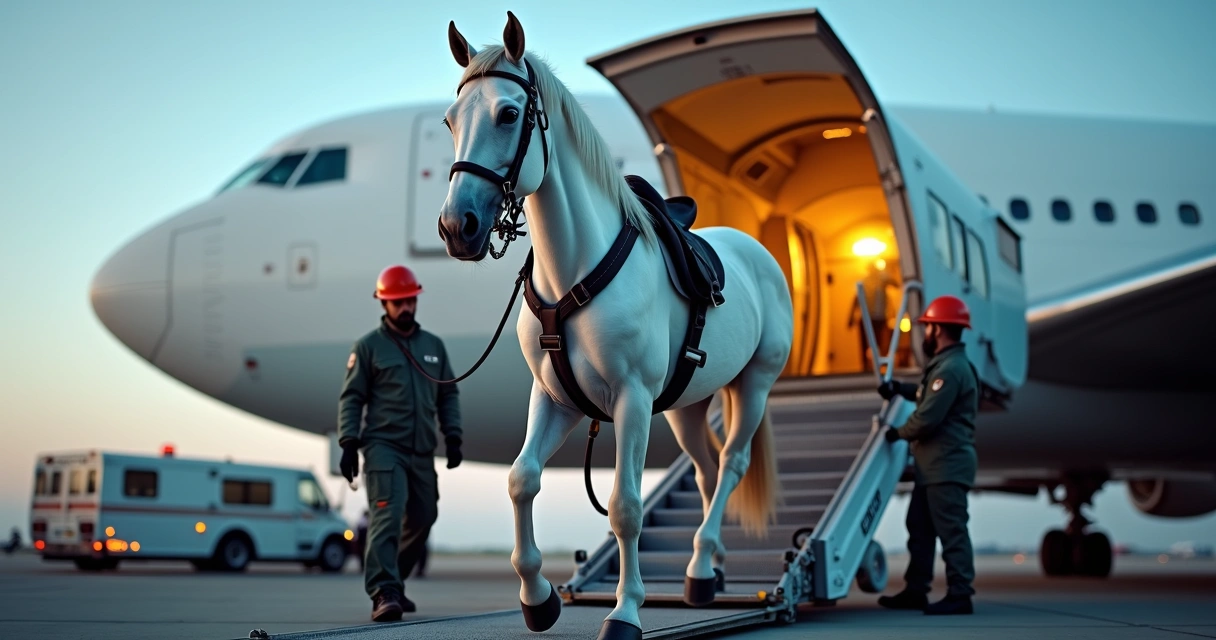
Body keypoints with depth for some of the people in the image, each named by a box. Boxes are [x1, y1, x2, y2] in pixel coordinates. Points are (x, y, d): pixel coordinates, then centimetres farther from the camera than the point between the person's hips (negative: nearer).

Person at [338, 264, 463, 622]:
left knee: (421, 521, 13)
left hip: (422, 452, 6)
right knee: (386, 518, -19)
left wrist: (453, 436, 5)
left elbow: (448, 394, 16)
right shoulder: (369, 346, 0)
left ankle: (393, 584, 30)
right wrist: (349, 443, -11)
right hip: (383, 448, -5)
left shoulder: (433, 345, 13)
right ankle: (384, 594, -24)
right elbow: (351, 398, -1)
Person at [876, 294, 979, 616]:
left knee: (951, 529, -8)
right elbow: (931, 396, 33)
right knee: (919, 528, 14)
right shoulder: (945, 364, 17)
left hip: (947, 466, -11)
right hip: (934, 465, 11)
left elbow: (927, 419, -21)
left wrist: (898, 433, -4)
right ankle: (915, 590, 21)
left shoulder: (951, 369, -18)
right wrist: (900, 389, 17)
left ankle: (959, 595, -5)